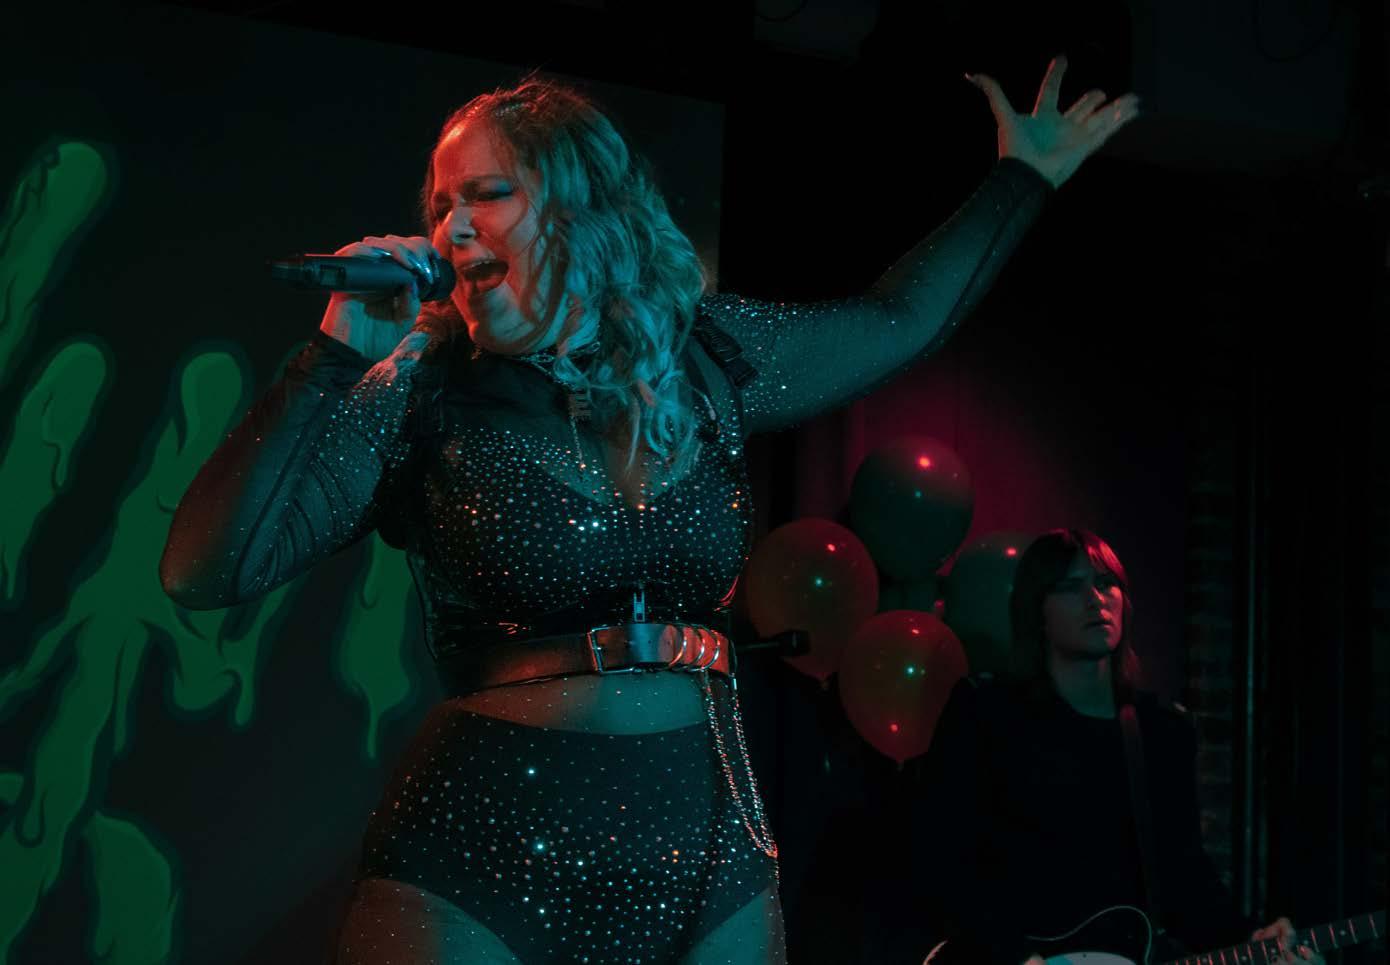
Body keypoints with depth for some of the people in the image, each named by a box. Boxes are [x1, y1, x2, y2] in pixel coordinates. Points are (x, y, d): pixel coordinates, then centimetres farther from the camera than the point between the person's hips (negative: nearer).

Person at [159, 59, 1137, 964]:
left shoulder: (706, 357, 5)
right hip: (479, 856, -3)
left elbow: (896, 322, 22)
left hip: (706, 852, 3)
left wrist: (1026, 176, 30)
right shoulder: (421, 393, -4)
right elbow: (206, 571, -12)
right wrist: (337, 351, -16)